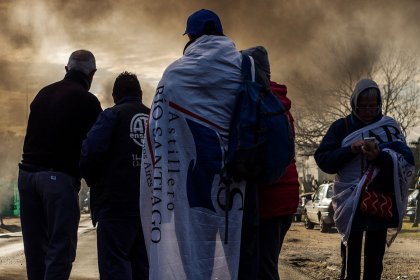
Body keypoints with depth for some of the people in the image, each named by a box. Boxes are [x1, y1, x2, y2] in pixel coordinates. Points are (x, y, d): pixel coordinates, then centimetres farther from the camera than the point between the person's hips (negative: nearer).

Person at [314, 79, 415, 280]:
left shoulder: (390, 127, 7)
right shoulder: (341, 127, 6)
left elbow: (406, 162, -3)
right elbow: (322, 160, -1)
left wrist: (380, 156, -22)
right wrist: (350, 150, -16)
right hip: (351, 202, -1)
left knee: (375, 258, 4)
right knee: (351, 258, -3)